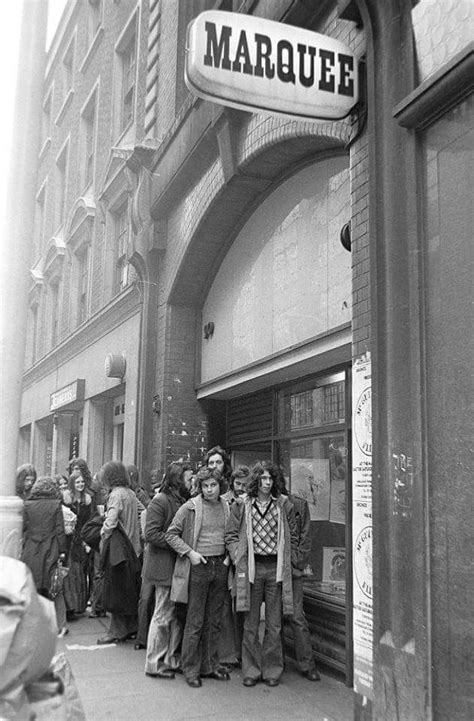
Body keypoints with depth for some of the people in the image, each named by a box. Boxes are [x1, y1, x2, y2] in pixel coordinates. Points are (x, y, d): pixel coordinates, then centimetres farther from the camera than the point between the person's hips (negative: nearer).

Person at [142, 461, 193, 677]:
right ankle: (154, 663, 10)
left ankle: (171, 659, 22)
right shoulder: (160, 501, -12)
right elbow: (151, 534, -19)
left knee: (177, 616, 11)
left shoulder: (183, 501, 13)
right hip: (164, 566, -8)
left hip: (179, 566, 8)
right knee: (163, 616, -1)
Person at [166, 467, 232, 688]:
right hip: (198, 567, -4)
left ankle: (210, 666, 24)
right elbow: (170, 534, -5)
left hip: (221, 567, 4)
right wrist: (189, 552, -12)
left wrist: (229, 554, 4)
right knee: (195, 622, 0)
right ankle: (190, 670, 12)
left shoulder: (227, 507, 7)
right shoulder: (190, 507, -7)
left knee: (214, 621, 12)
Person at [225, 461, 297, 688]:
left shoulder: (284, 505, 5)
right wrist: (239, 561, -5)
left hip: (276, 568, 1)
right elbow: (231, 536, 4)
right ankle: (251, 670, 17)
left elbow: (292, 537, 11)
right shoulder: (242, 505, 2)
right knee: (251, 624, 6)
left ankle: (272, 669, 18)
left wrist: (286, 562, 3)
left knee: (274, 624, 6)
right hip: (251, 567, -1)